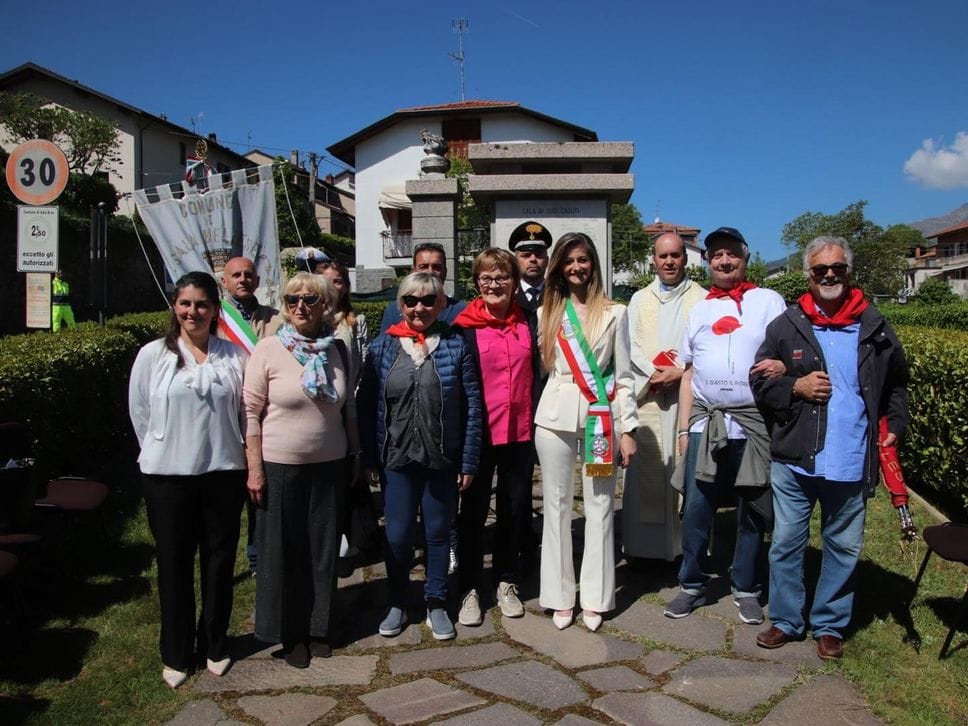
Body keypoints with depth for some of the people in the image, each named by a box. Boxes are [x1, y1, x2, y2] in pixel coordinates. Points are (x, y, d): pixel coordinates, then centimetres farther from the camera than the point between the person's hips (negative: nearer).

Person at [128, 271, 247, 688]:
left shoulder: (234, 356, -2)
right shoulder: (153, 355, -2)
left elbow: (246, 412, 4)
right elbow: (139, 414, 5)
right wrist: (164, 452, 8)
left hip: (223, 473, 1)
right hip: (167, 476, 0)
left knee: (220, 562, 11)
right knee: (174, 565, 10)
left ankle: (214, 645, 30)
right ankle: (176, 654, 26)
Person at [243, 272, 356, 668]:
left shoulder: (337, 350, 3)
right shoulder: (268, 349, -8)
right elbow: (250, 412, -8)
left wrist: (355, 456, 13)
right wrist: (255, 468, -10)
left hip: (329, 465, 3)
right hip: (280, 466, -3)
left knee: (324, 548, 12)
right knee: (283, 551, 8)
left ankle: (317, 627, 31)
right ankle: (289, 632, 26)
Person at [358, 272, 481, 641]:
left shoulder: (455, 346, -2)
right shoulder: (383, 347, 1)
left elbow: (472, 406, -3)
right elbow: (366, 405, 1)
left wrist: (469, 461, -5)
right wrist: (369, 457, -2)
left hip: (442, 459, 0)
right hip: (396, 458, 1)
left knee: (438, 533, 12)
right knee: (397, 535, 6)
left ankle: (436, 604, 29)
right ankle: (397, 604, 27)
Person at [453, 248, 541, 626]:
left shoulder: (528, 322, 5)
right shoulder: (465, 325, -5)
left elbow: (537, 373, 11)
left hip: (520, 431, 4)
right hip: (480, 432, -3)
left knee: (516, 508, 13)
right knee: (474, 510, 7)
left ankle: (507, 583, 29)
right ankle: (469, 590, 19)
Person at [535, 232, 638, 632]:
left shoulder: (614, 313, 5)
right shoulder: (547, 314, 11)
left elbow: (623, 375, 3)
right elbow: (541, 368, 11)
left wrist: (627, 428, -2)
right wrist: (532, 418, 3)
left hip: (600, 418, -1)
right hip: (555, 418, 2)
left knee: (600, 507, 2)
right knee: (557, 506, 5)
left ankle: (595, 599, 13)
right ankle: (560, 597, 15)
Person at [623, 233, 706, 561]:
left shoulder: (702, 299, 4)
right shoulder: (639, 299, 15)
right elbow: (630, 345, 8)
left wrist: (680, 373, -13)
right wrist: (653, 373, -7)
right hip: (647, 394, 3)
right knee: (645, 469, 2)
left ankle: (687, 543, 4)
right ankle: (645, 544, 8)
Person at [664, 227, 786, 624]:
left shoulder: (768, 301, 5)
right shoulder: (699, 309, 16)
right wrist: (683, 427, 9)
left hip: (754, 423, -2)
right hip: (705, 423, 3)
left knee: (752, 511, 7)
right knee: (695, 510, 4)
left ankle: (745, 588, 23)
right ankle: (692, 586, 18)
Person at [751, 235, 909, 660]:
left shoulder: (875, 329, 5)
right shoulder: (786, 327, 1)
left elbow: (896, 385, 15)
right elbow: (759, 382, 5)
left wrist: (894, 425, 2)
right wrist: (795, 387, -12)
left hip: (852, 464, 1)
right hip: (794, 461, -1)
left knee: (844, 547, 12)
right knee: (786, 543, 9)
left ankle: (830, 625, 28)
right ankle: (785, 620, 24)